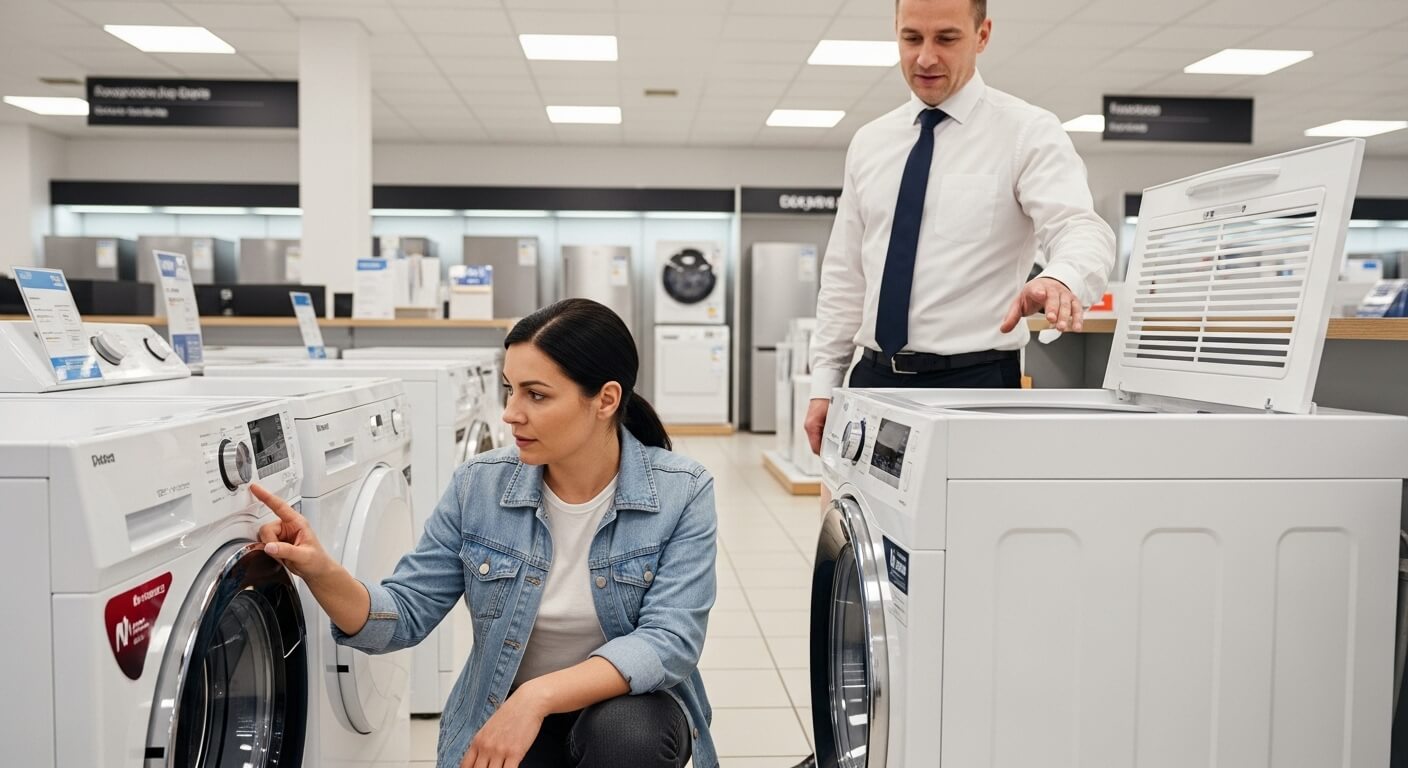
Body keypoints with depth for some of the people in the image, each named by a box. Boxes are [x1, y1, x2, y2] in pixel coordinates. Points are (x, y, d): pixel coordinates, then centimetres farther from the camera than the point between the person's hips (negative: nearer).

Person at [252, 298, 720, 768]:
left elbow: (670, 641, -23)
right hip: (503, 713, 2)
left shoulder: (682, 494, -16)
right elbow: (405, 616, -6)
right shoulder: (479, 487, -9)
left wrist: (541, 695, -35)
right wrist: (323, 574, -26)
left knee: (627, 729, -34)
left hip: (628, 705, -2)